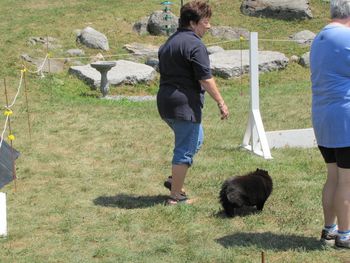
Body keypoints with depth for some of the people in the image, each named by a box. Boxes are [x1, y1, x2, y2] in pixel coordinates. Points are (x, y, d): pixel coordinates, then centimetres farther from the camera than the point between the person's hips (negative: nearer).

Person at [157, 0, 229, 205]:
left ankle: (174, 179, 21)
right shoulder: (195, 45, -14)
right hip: (185, 105, -9)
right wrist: (221, 102, -11)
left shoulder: (169, 43, 16)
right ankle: (176, 196, 3)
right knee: (185, 150, -1)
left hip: (165, 102, 10)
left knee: (195, 140, 25)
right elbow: (205, 79, -17)